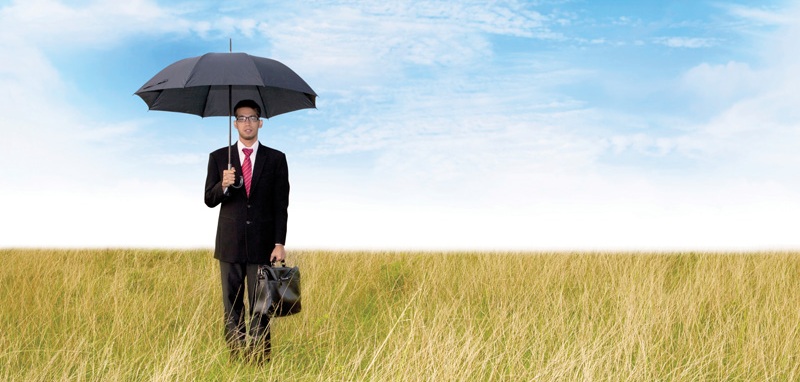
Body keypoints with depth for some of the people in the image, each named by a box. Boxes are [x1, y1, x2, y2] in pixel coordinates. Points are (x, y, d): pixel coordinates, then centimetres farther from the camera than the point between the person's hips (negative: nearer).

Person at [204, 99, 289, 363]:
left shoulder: (276, 159, 4)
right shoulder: (219, 158, 7)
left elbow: (281, 206, 1)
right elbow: (210, 200, 4)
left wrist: (279, 244, -7)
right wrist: (224, 185, -18)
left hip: (262, 244, -1)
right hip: (230, 243, 1)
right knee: (232, 306, 4)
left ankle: (261, 359, 2)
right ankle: (235, 358, 8)